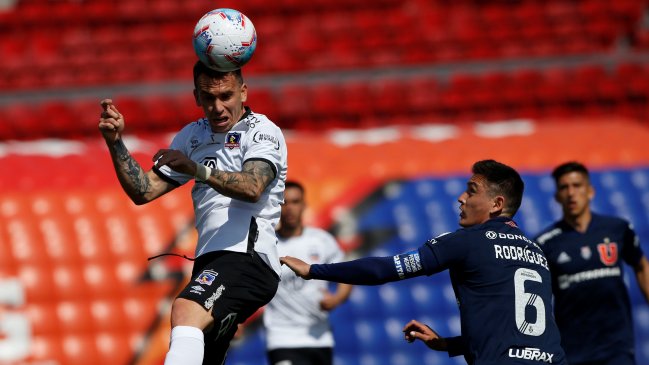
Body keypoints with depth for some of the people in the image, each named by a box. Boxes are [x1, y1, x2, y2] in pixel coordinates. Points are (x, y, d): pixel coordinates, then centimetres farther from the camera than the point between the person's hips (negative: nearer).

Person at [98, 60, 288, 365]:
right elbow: (144, 191, 17)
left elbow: (252, 188, -22)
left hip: (248, 256, -9)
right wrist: (115, 143, 3)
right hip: (211, 263, 9)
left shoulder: (263, 131, -2)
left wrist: (197, 170, -37)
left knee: (185, 313, -33)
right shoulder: (192, 136, 20)